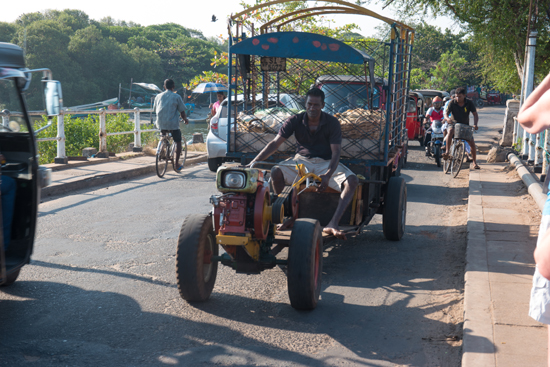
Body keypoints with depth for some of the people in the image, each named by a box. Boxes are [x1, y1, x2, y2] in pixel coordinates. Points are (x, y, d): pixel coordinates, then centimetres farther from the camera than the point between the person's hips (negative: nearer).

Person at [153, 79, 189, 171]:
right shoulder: (176, 97, -2)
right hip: (173, 124, -4)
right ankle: (177, 163, 7)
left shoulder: (158, 96, 9)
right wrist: (185, 119, 19)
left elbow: (155, 110, 17)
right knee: (178, 141, 11)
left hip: (160, 124, 4)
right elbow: (182, 111, 0)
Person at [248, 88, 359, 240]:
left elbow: (336, 152, -14)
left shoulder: (332, 123, -7)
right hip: (302, 160, 1)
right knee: (276, 172, -29)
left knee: (352, 181, -29)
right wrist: (254, 162, -20)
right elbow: (275, 143, -7)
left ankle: (333, 224, -38)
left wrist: (327, 176, -33)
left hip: (326, 163, -1)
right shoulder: (295, 121, -3)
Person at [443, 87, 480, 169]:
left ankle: (474, 161, 17)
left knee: (472, 143, -5)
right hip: (454, 124, -1)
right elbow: (446, 114, -17)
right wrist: (448, 118, -42)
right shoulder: (452, 103, -13)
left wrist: (475, 124, -32)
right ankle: (447, 151, -32)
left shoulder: (469, 103, -11)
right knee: (450, 131, -37)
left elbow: (475, 114, -13)